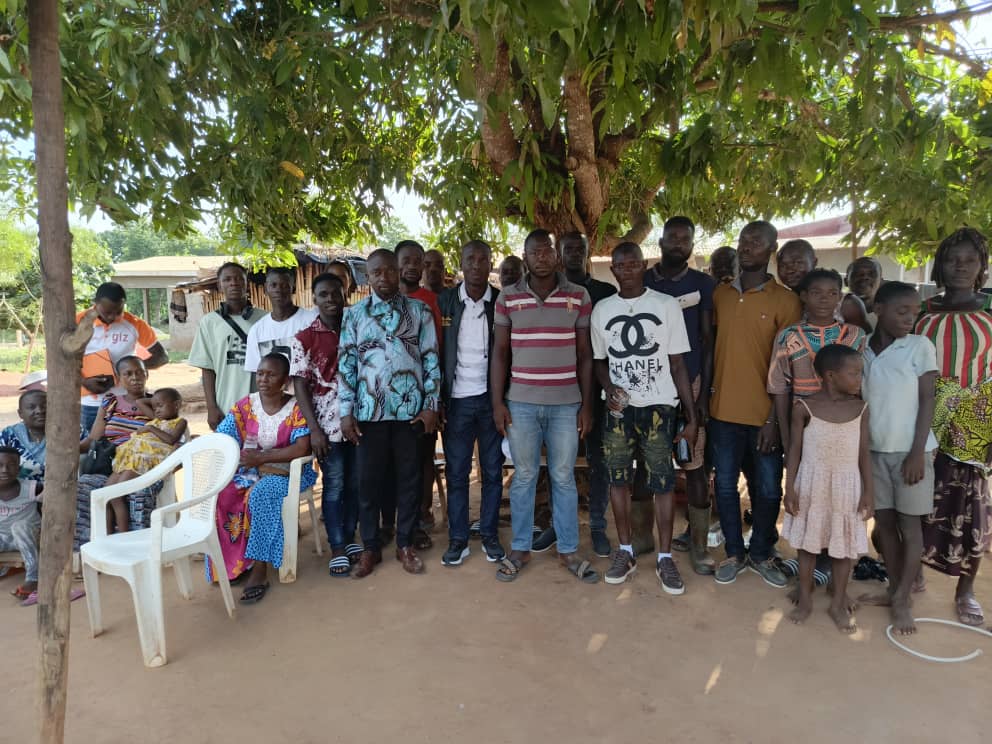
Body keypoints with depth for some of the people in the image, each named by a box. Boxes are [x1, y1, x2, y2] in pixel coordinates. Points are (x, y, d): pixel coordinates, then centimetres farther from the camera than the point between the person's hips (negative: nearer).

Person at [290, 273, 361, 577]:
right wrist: (314, 429, -11)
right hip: (327, 425, -3)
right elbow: (300, 386, -5)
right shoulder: (304, 339, -3)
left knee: (355, 483, 11)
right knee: (334, 485, 4)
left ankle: (350, 538, 27)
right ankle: (337, 548, 14)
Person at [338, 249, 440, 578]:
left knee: (409, 478, 8)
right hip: (369, 410, 1)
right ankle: (370, 547, 22)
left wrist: (431, 405, -3)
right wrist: (346, 412, -2)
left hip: (410, 408, 0)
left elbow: (431, 359, 3)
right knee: (369, 480, 7)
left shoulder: (419, 310, 3)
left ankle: (405, 544, 23)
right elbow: (346, 363, 3)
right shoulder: (354, 314, 5)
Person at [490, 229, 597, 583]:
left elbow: (585, 355, 4)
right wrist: (497, 402, -3)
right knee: (523, 477, 9)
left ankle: (569, 550, 23)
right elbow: (499, 353, 3)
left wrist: (587, 405, 1)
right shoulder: (507, 298, 2)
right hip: (520, 403, 0)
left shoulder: (579, 296, 2)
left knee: (563, 478, 9)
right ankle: (520, 549, 23)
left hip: (566, 404, 0)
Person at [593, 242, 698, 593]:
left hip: (659, 407, -2)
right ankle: (625, 551, 23)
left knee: (663, 482, 2)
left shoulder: (666, 305, -2)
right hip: (618, 408, 2)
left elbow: (678, 364, -1)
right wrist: (608, 387, -9)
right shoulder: (602, 309, 5)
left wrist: (692, 416, -4)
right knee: (618, 479, 7)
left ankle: (665, 558, 16)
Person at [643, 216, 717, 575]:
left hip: (689, 385, -1)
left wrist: (704, 393, -4)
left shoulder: (704, 284, 5)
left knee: (695, 465, 1)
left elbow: (708, 342, 3)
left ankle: (699, 544, 10)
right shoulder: (641, 283, 6)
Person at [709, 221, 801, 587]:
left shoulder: (785, 300, -5)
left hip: (764, 413, -2)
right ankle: (734, 553, 28)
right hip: (723, 409, 3)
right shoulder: (719, 294, 5)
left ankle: (761, 554, 30)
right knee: (726, 485, 11)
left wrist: (775, 418, -10)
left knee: (768, 489, 10)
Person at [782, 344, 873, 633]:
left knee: (845, 544, 9)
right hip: (812, 484, -2)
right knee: (808, 543, 10)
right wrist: (789, 488, -6)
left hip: (847, 486, 2)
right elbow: (795, 450, -4)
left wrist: (868, 491, 0)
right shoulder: (804, 407, -9)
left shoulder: (861, 408, -2)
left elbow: (864, 453, 2)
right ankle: (804, 599, 26)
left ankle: (838, 603, 26)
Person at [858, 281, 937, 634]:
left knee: (909, 524, 5)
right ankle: (894, 588, 26)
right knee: (884, 521, 11)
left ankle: (902, 599, 13)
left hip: (909, 449, -3)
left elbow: (927, 402, -5)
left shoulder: (920, 347, -3)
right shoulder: (862, 351, 4)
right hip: (874, 450, 3)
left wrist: (917, 452, -11)